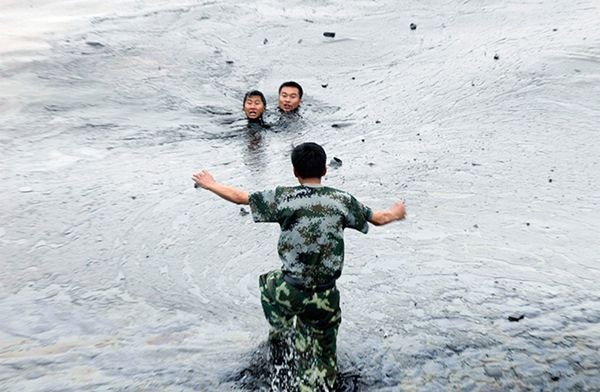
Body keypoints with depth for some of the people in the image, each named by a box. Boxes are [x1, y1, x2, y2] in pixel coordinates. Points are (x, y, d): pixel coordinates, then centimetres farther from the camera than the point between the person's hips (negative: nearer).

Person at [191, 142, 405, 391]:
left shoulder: (283, 197, -9)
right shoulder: (342, 200, -4)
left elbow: (240, 197, 2)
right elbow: (379, 218, 10)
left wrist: (210, 184, 20)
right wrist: (395, 213, 33)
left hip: (290, 292, -1)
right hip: (325, 298, 1)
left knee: (268, 283, 35)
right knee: (322, 358, 19)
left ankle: (281, 331, 29)